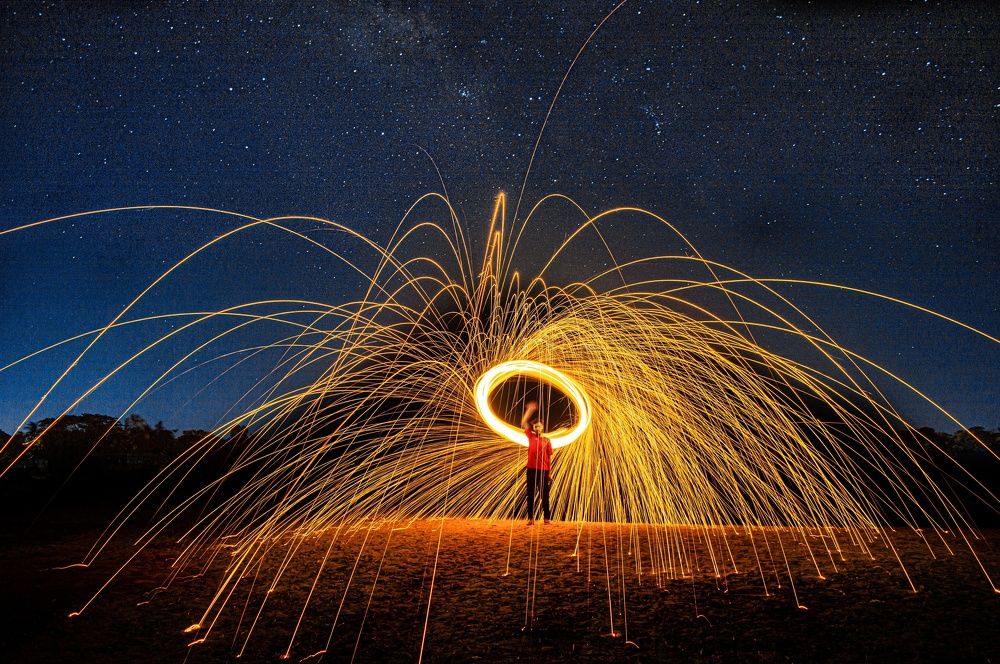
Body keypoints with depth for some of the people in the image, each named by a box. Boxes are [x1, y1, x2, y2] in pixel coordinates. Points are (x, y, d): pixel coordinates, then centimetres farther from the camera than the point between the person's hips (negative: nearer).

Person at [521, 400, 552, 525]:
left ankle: (546, 518, 9)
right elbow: (523, 423, 3)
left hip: (543, 470, -1)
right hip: (531, 469, 1)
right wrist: (529, 410, 0)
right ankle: (531, 519, 6)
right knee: (530, 494, 2)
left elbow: (549, 458, 5)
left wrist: (550, 472, 2)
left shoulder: (547, 441, 5)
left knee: (544, 495, 4)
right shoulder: (531, 436, 7)